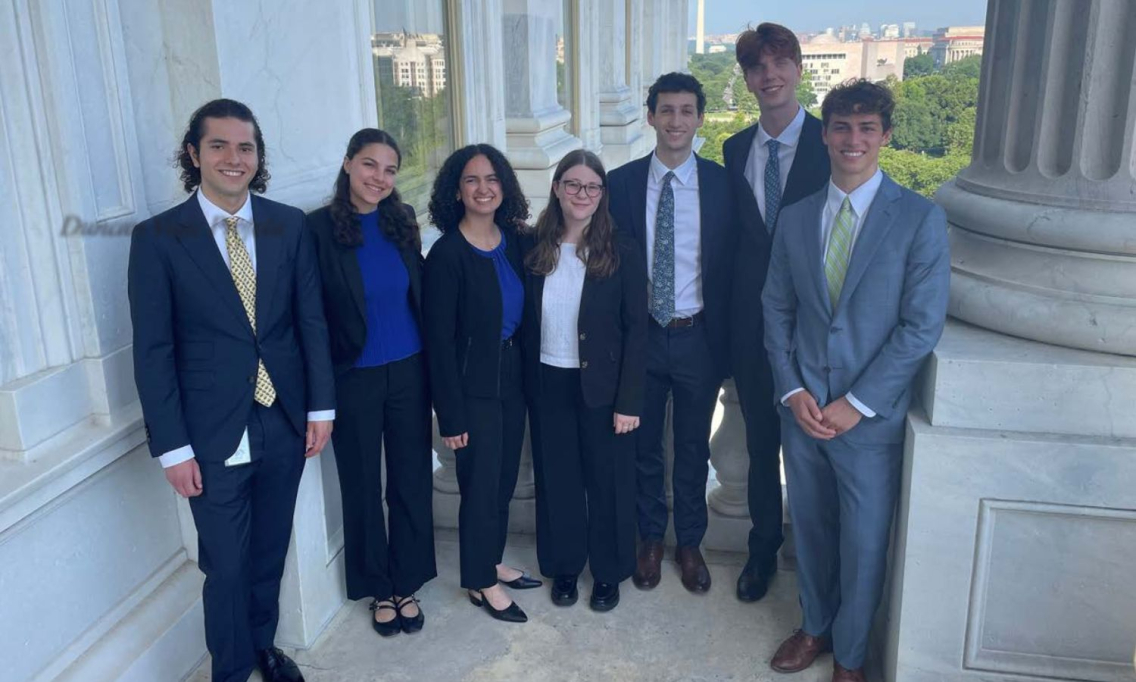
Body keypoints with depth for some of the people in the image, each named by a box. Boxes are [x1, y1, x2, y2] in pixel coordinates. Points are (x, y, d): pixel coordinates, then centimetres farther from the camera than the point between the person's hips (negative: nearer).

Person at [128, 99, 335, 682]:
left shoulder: (289, 225, 1)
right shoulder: (157, 237, -7)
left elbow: (311, 320, 4)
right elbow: (152, 351, -7)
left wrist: (321, 405, 1)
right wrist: (172, 447, -9)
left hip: (284, 421, 3)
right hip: (214, 434, -3)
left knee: (270, 551, 19)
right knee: (227, 566, 8)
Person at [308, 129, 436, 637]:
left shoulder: (402, 221, 1)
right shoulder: (320, 228, -10)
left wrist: (430, 364, 7)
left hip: (409, 372, 3)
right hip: (354, 380, -3)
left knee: (412, 480, 11)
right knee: (363, 486, 12)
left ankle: (407, 584, 31)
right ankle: (378, 589, 31)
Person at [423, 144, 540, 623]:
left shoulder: (514, 241, 2)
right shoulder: (447, 254, -15)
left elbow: (525, 311, 9)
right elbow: (439, 340, -15)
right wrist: (451, 415, -15)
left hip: (512, 375, 6)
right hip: (473, 384, -6)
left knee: (504, 479, 17)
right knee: (481, 484, 6)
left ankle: (492, 563, 37)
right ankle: (480, 583, 24)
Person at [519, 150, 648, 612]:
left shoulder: (621, 251, -9)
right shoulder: (534, 247, -1)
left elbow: (636, 330, -9)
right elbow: (526, 322, 3)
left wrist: (629, 401, -12)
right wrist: (527, 382, 0)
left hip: (601, 385, -2)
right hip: (547, 384, 3)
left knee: (608, 480, 11)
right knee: (557, 479, 15)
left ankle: (609, 572, 30)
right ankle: (564, 566, 34)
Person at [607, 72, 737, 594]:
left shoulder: (722, 184, -4)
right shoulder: (620, 183, -4)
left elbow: (730, 268, -1)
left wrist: (724, 344, -3)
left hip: (697, 336, 0)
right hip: (640, 333, 0)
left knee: (693, 448, 13)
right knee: (644, 444, 15)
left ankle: (690, 544, 33)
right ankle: (650, 540, 35)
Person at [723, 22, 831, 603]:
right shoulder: (735, 150, 6)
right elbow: (734, 235, 9)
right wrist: (729, 314, 5)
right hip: (751, 325, 4)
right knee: (760, 445, 16)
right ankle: (763, 549, 34)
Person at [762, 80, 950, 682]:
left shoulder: (920, 219, -8)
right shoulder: (795, 218, 4)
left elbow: (921, 325, -11)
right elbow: (777, 309, 7)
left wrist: (856, 404, -14)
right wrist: (792, 391, -5)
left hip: (871, 416, -3)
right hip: (802, 407, 3)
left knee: (863, 541, 9)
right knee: (809, 526, 17)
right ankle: (815, 626, 41)